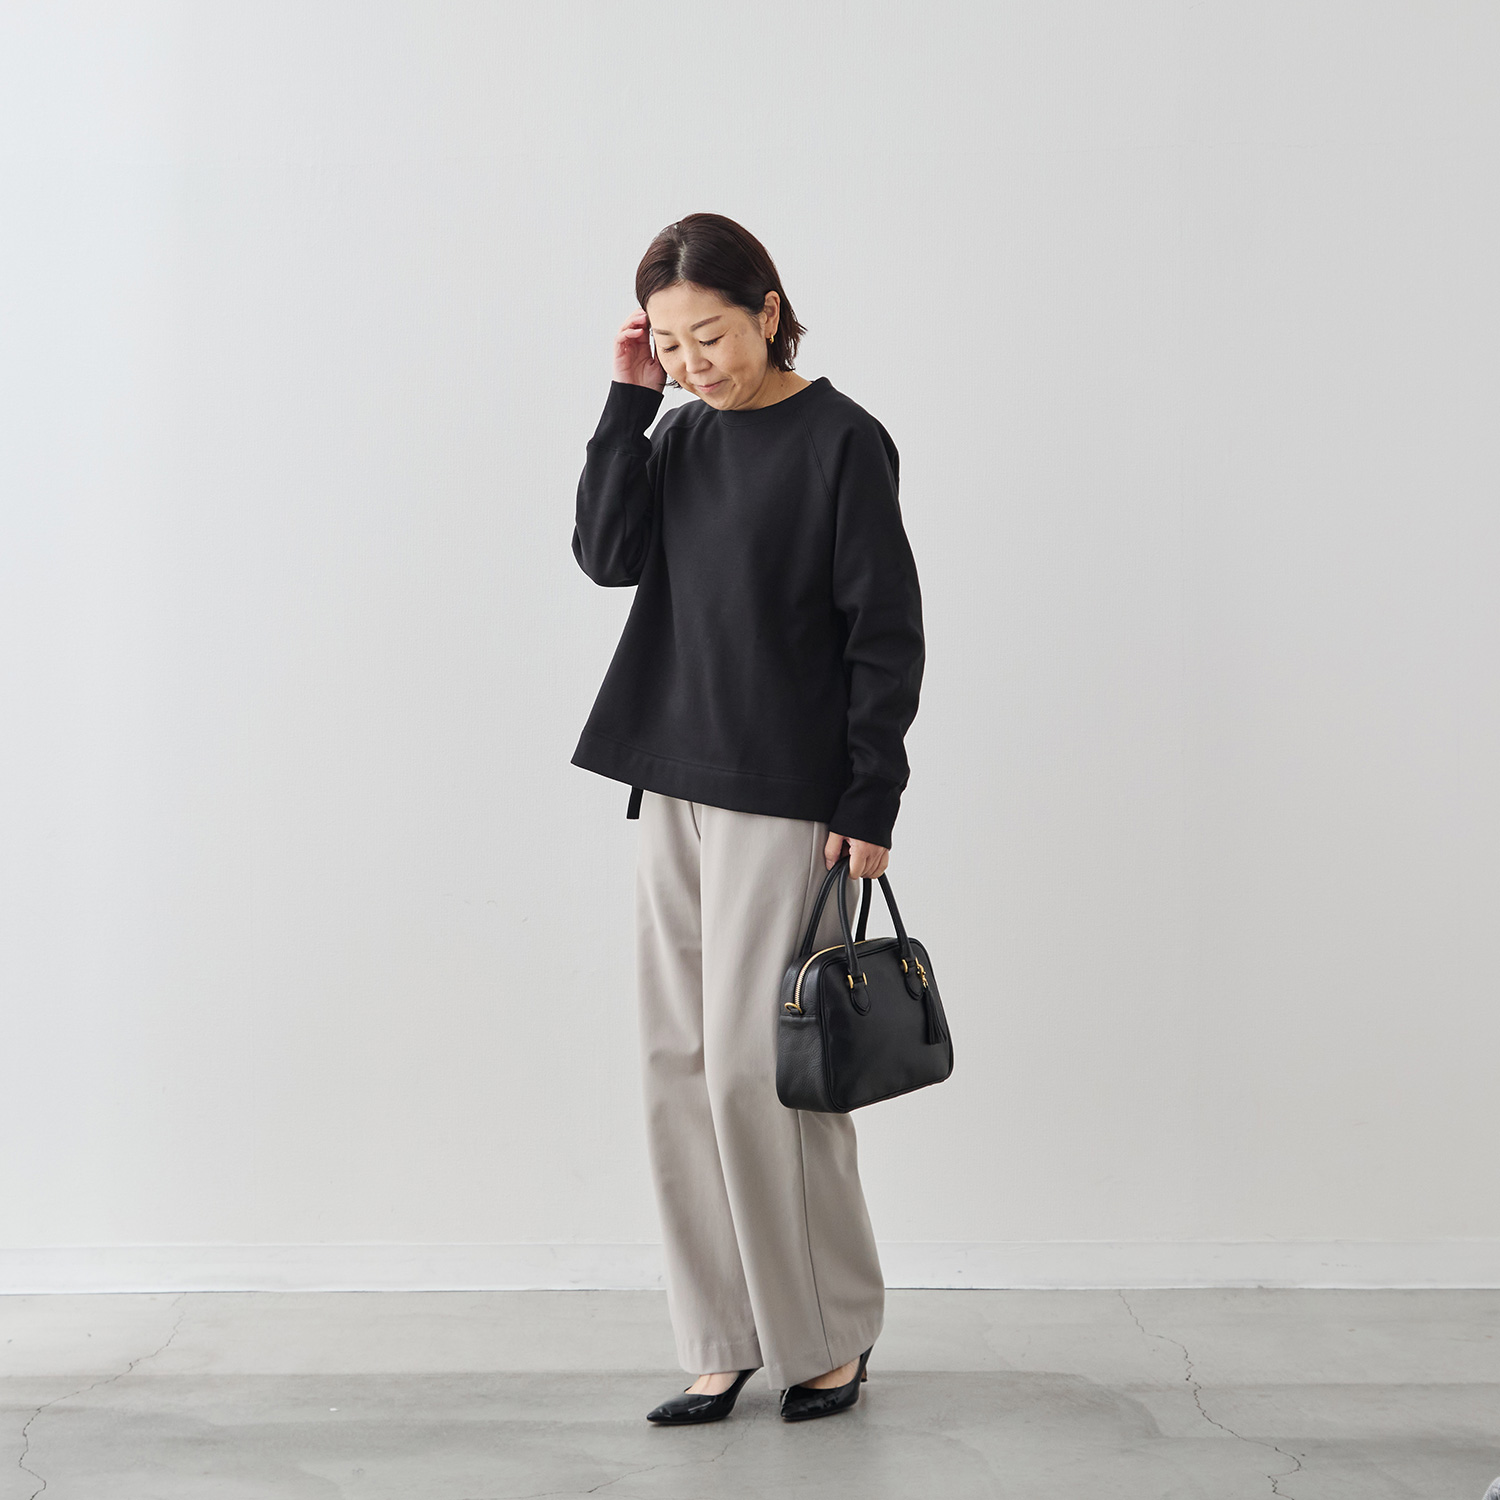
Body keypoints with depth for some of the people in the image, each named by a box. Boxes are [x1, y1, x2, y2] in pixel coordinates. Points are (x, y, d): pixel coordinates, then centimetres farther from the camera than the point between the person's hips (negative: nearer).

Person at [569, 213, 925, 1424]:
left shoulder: (842, 442, -7)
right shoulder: (682, 436, 11)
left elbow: (888, 634, -8)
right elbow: (608, 553, -1)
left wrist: (871, 805, -12)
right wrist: (629, 400, -4)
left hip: (785, 801, -6)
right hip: (672, 789, 7)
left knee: (755, 1070, -5)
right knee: (681, 1071, 7)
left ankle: (831, 1334, 15)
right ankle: (724, 1342, 18)